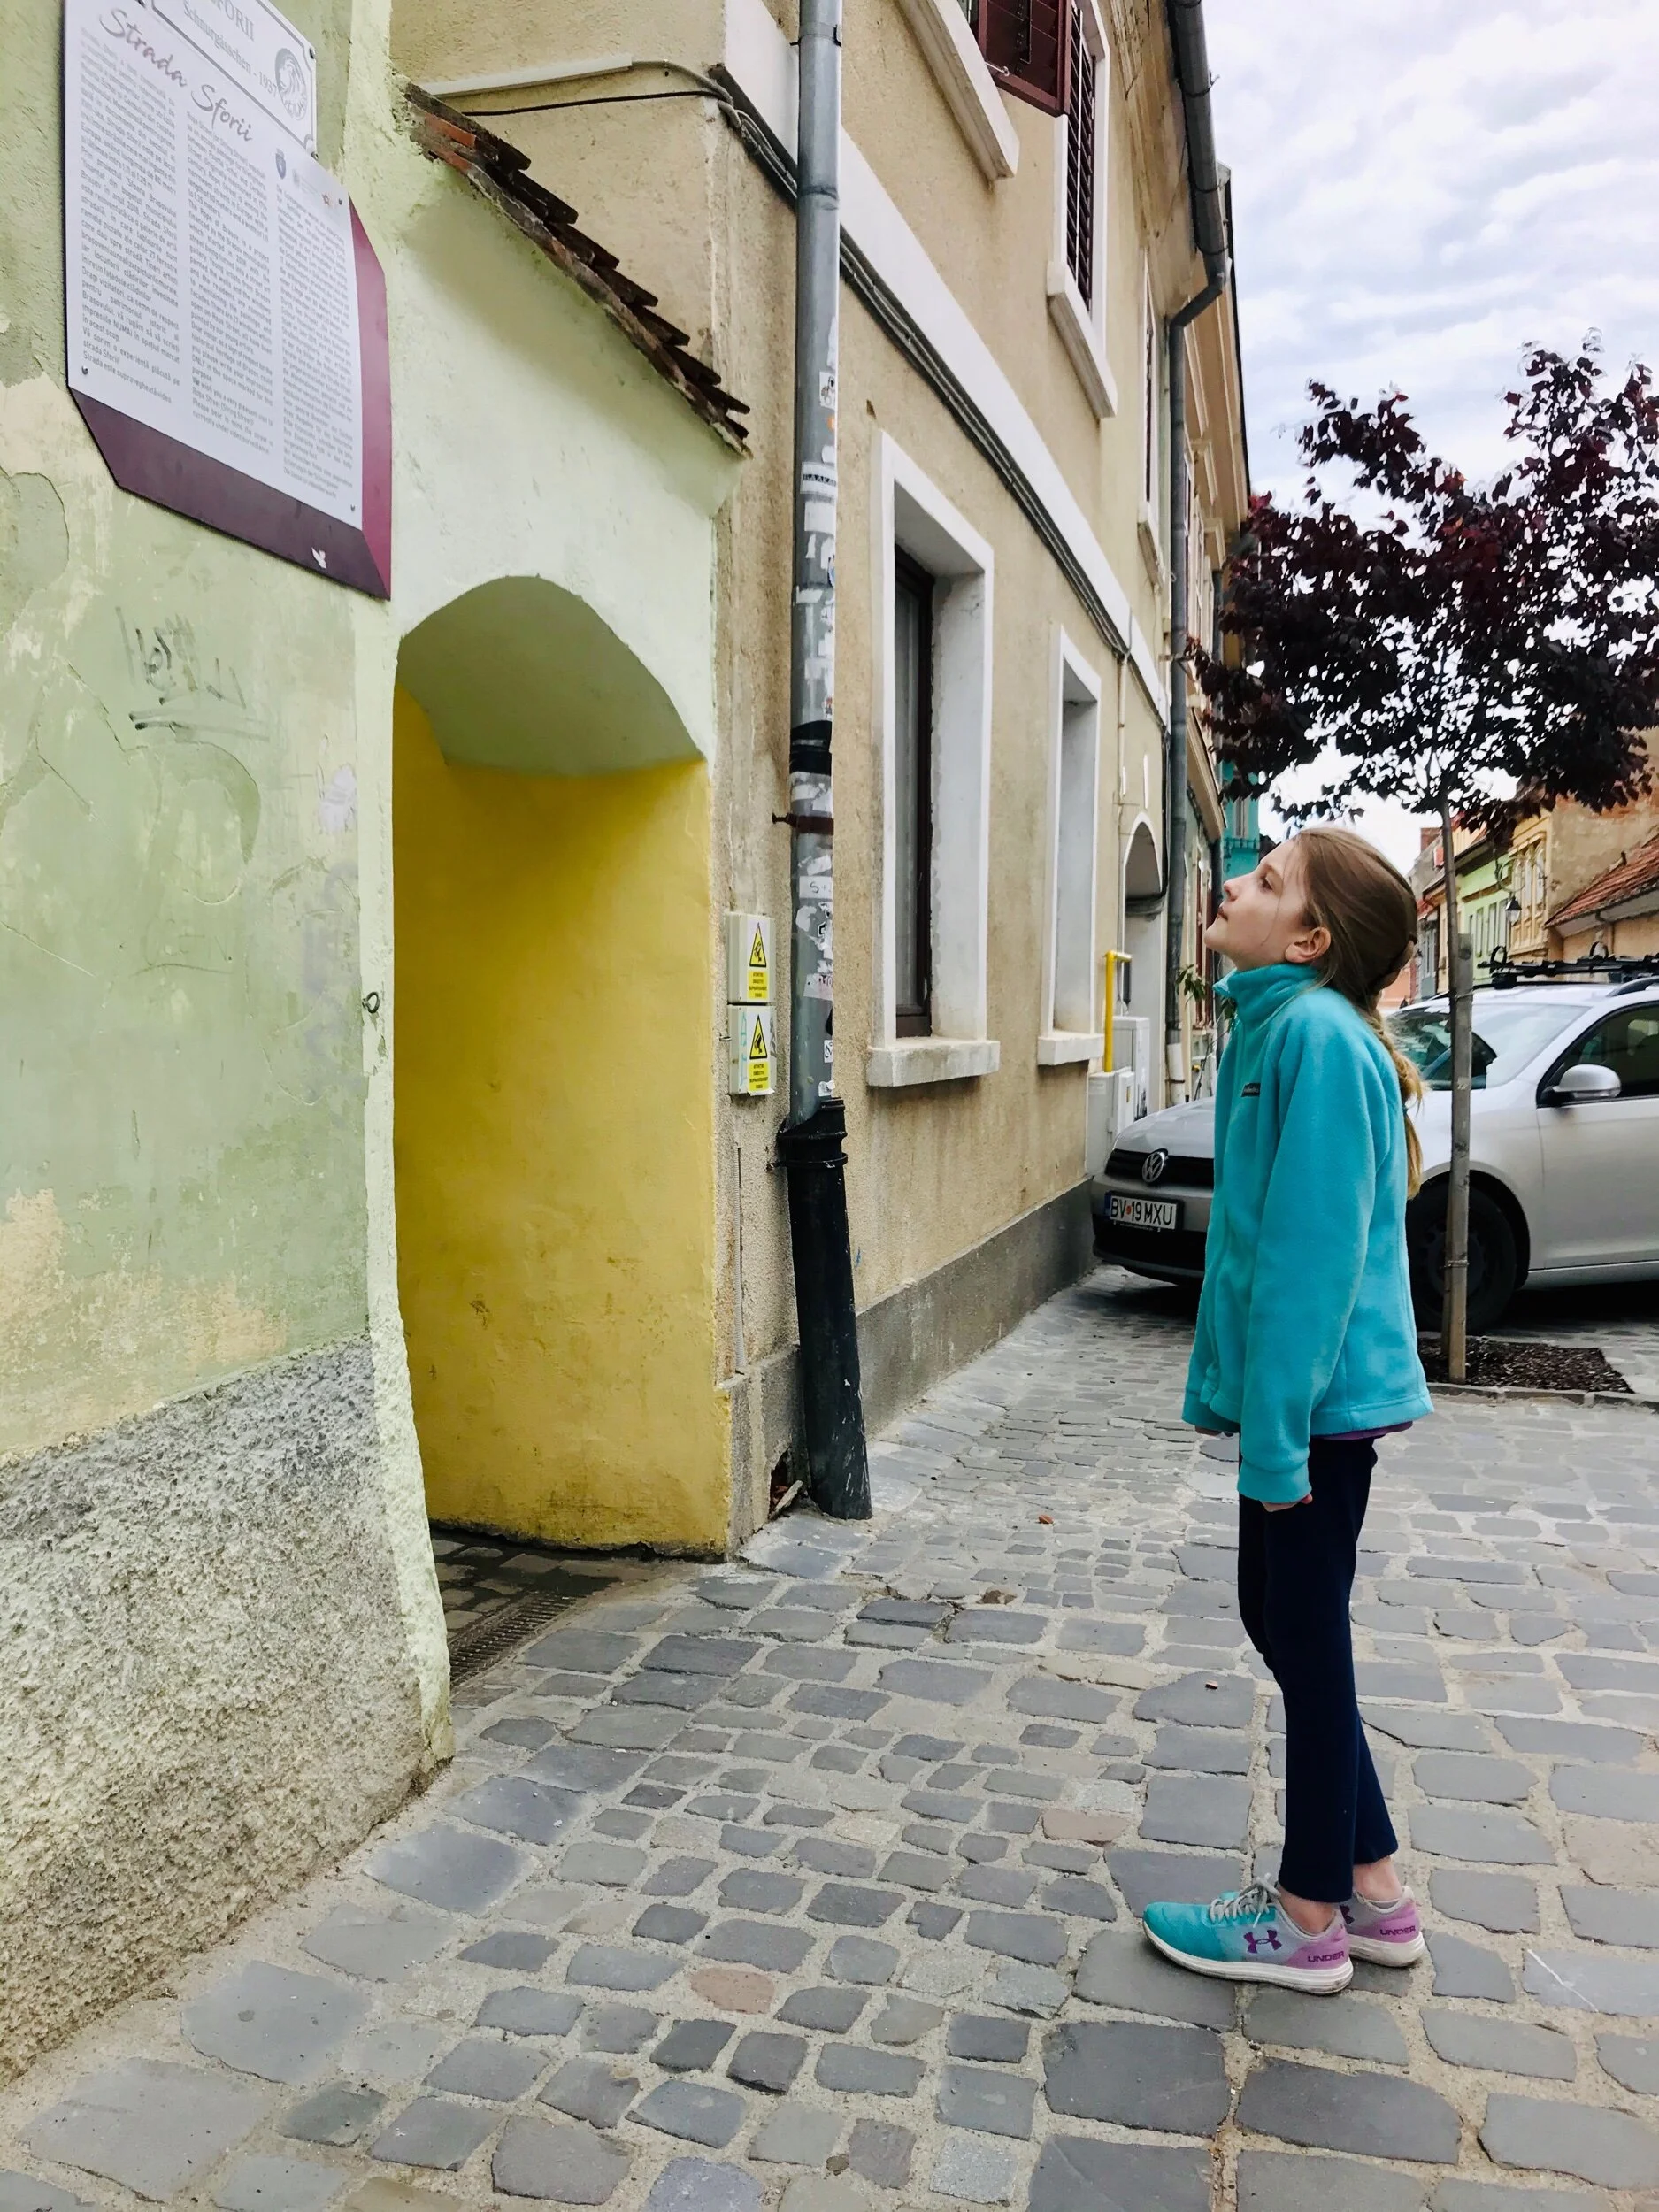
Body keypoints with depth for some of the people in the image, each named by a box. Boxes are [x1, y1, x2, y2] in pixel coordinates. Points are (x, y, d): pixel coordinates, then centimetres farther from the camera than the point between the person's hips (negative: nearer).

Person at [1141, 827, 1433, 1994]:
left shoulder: (1317, 1033, -18)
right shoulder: (1278, 1026, 11)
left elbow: (1315, 1247, -22)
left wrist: (1276, 1428, -21)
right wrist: (1223, 1383, 17)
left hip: (1321, 1397, -9)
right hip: (1300, 1394, 9)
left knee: (1305, 1636, 5)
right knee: (1281, 1619, 18)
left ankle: (1310, 1922, 24)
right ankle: (1374, 1891, 33)